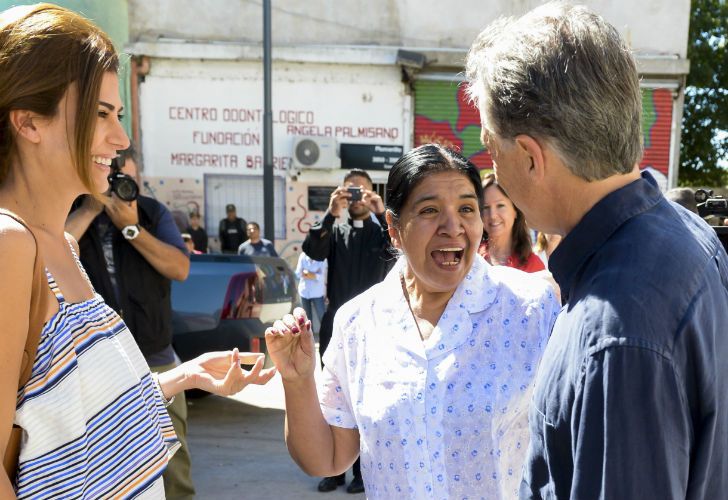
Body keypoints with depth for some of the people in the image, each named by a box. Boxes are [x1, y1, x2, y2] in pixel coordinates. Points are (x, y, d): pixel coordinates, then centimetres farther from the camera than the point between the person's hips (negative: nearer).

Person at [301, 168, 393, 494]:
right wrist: (331, 213, -22)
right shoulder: (334, 230, 7)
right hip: (336, 326, 2)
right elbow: (312, 250, -12)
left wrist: (381, 213, -21)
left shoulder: (381, 232, 5)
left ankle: (364, 470, 18)